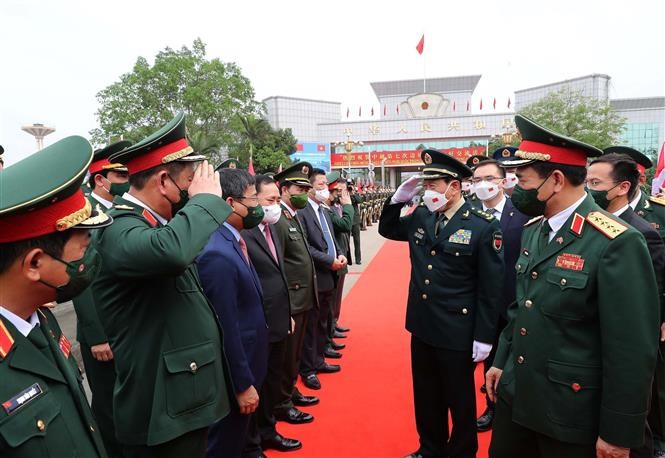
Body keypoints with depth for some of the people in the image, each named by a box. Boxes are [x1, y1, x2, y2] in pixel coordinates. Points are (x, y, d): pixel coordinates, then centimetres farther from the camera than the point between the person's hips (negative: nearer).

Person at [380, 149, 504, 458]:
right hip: (421, 327, 6)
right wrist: (399, 198, -1)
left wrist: (484, 337, -12)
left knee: (459, 401, 16)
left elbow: (491, 289, -13)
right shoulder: (421, 217, 0)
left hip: (457, 334, -5)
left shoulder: (484, 226, -15)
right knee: (426, 397, 22)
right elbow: (387, 229, 17)